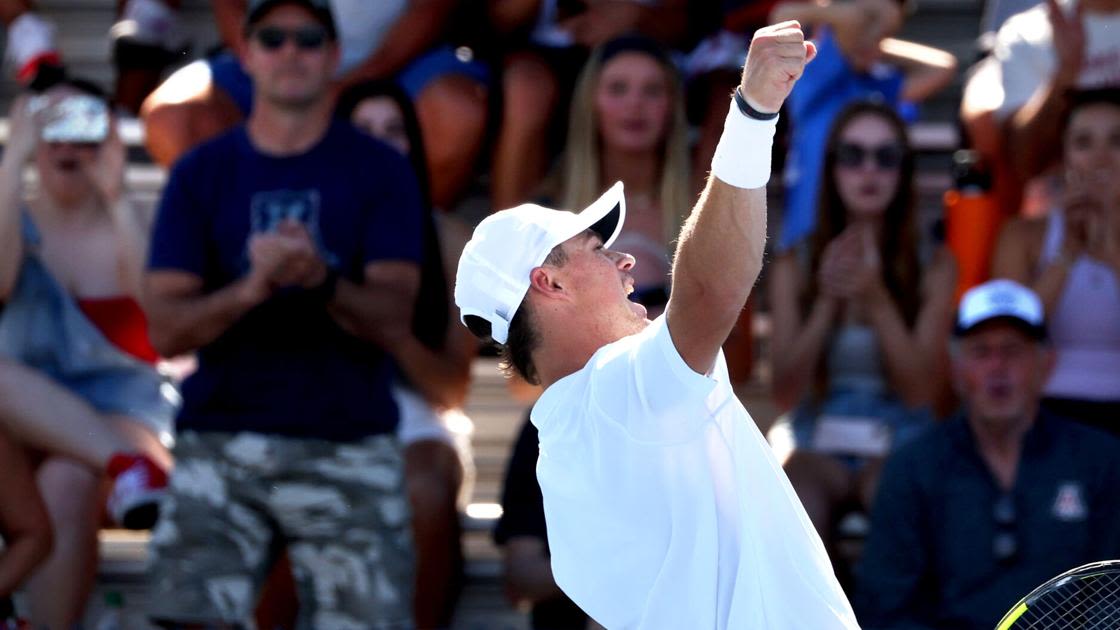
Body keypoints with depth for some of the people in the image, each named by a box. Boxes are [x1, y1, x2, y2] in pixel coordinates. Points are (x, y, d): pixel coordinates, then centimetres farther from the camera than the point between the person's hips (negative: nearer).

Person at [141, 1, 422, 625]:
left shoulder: (382, 170, 7)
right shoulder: (202, 173, 10)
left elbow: (392, 321, -4)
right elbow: (166, 329, 1)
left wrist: (322, 281, -24)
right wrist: (250, 289, -18)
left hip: (349, 449, -1)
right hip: (221, 444, 1)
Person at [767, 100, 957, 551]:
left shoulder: (935, 268, 3)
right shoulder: (793, 268, 7)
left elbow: (920, 390, -4)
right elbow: (786, 392, 1)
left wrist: (877, 299, -15)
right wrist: (828, 302, -10)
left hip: (898, 447, -1)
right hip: (819, 448, 1)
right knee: (792, 501, -33)